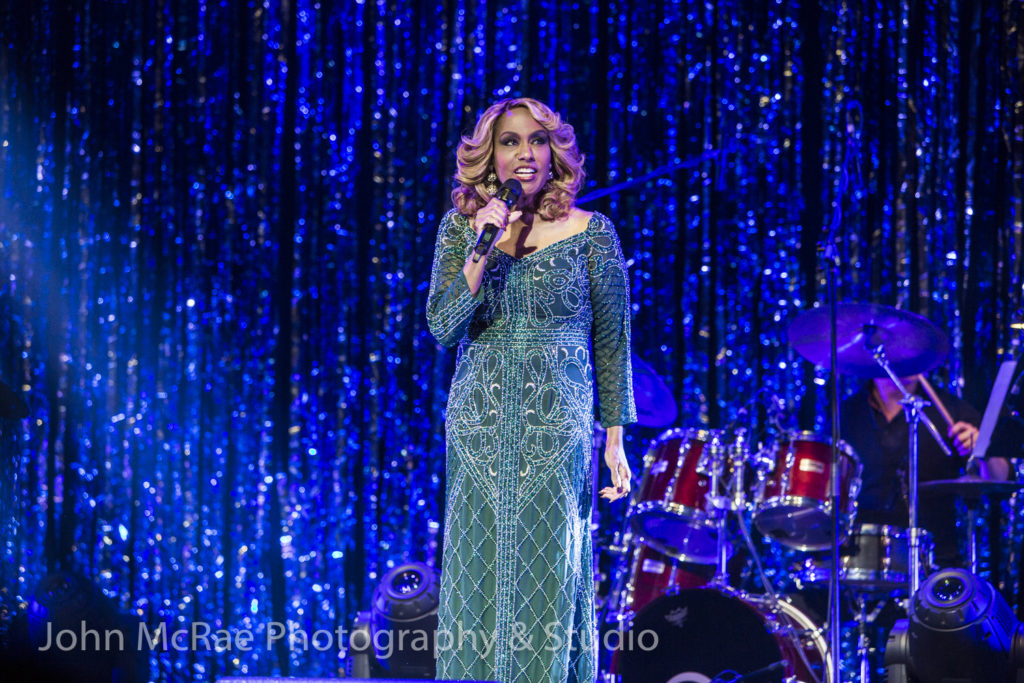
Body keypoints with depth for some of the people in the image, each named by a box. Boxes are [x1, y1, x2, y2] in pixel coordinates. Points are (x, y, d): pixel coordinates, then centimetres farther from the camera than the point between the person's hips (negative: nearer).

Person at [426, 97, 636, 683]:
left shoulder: (589, 231, 2)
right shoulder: (462, 226, 6)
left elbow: (612, 341, 5)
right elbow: (442, 327, -4)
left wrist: (615, 439, 1)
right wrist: (485, 249, -14)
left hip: (559, 426, -1)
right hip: (479, 427, 2)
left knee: (548, 579, -3)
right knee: (479, 580, 1)